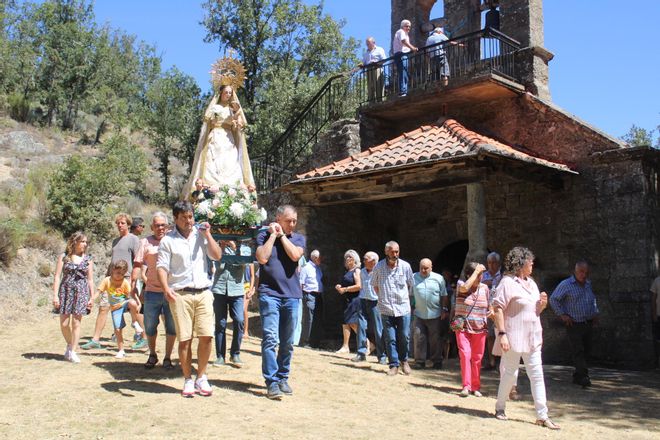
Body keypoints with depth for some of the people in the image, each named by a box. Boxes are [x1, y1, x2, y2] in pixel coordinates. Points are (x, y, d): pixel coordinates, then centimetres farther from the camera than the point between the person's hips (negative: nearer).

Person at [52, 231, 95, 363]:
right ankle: (69, 344, 28)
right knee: (64, 324, 3)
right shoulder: (64, 257, 2)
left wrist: (92, 297, 5)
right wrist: (55, 295, -7)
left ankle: (72, 351, 9)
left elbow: (90, 279, 8)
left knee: (76, 323, -1)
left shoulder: (88, 259, 6)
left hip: (81, 292, 0)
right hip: (65, 291, 0)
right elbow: (57, 277, 0)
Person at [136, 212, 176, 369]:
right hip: (152, 291, 0)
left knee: (172, 327, 6)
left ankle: (167, 358, 21)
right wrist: (145, 278, -7)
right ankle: (152, 355, 31)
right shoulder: (146, 242, 5)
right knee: (150, 327, 10)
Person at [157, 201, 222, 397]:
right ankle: (188, 380, 14)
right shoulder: (168, 240, 3)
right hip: (180, 294, -2)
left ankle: (201, 378, 13)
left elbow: (217, 256, 4)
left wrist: (208, 234, -1)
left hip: (203, 292, 2)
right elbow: (162, 267, -3)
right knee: (184, 339, 0)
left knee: (206, 336, -3)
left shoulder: (201, 235, 12)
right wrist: (166, 288, -18)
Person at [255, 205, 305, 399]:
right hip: (269, 293, -3)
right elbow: (262, 258, -12)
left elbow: (295, 255, -9)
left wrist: (282, 235, -4)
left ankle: (283, 377, 21)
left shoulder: (298, 238, 11)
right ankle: (272, 382, -7)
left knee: (287, 342, 9)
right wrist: (273, 235, -6)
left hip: (292, 295, 3)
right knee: (270, 339, -10)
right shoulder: (264, 236, 5)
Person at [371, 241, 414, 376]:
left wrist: (404, 297, 11)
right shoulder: (379, 267, -2)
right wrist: (383, 297, 9)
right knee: (390, 338, 0)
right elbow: (375, 285, 12)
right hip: (386, 308, 0)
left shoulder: (405, 266, -1)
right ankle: (394, 365, 9)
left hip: (403, 308, 0)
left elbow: (410, 284, 12)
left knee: (404, 337, 4)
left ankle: (404, 360, 26)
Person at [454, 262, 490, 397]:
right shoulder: (461, 284, -2)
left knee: (477, 358, 6)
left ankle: (476, 387, 16)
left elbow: (489, 309, 14)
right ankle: (466, 386, -8)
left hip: (479, 329, 3)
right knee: (465, 354, -13)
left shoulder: (484, 288, 7)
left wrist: (492, 312, -10)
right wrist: (476, 271, -19)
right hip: (463, 327, -3)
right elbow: (465, 287, -28)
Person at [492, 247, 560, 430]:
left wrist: (543, 303, -1)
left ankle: (542, 416, 7)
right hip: (514, 337, -7)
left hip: (532, 338, 7)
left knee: (537, 375, 4)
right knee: (510, 373, 4)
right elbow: (498, 308, -17)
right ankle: (500, 408, 24)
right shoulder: (508, 282, -12)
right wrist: (502, 334, -23)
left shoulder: (531, 283, 13)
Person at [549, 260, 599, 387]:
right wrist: (562, 315, -11)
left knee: (586, 349, 9)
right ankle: (583, 376, -12)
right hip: (574, 324, -7)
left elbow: (593, 299, 30)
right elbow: (553, 299, -7)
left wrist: (595, 313, 17)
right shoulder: (566, 285, -8)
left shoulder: (588, 284, 13)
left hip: (588, 323, 7)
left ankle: (577, 376, 19)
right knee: (577, 351, -11)